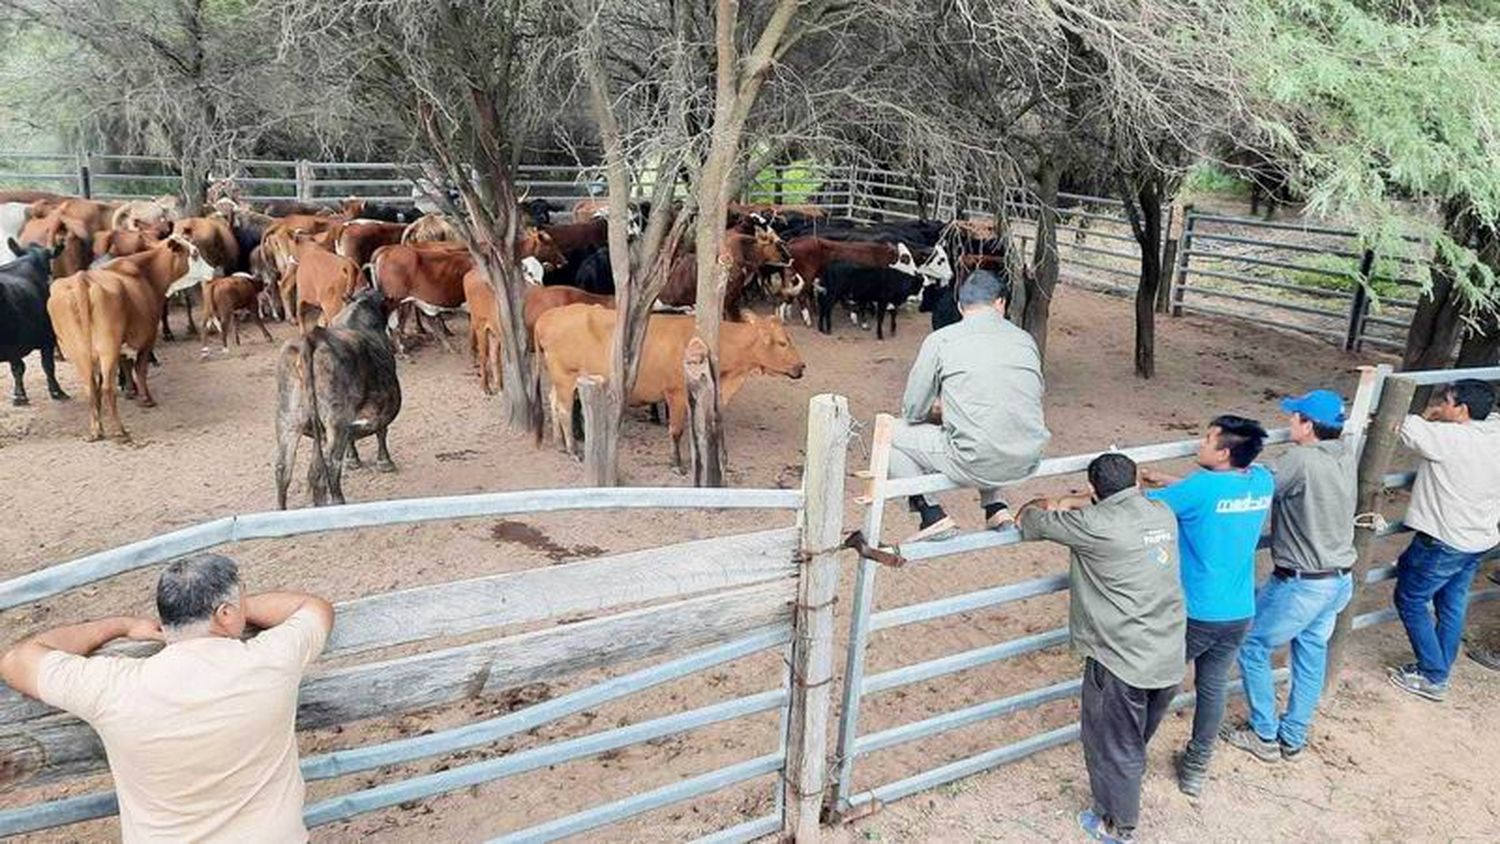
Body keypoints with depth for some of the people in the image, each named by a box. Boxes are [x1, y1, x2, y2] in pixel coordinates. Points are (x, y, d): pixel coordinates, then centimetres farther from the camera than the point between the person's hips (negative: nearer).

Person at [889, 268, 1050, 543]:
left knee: (893, 436, 15)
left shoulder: (940, 340, -2)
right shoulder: (1025, 339, 9)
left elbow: (913, 412, 1)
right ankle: (995, 506, 24)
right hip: (1027, 462, 5)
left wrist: (940, 411, 25)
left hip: (978, 465, -5)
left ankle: (933, 516, 5)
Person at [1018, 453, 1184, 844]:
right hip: (1169, 658, 7)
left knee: (1113, 746, 15)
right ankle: (1124, 794, 50)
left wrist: (1036, 509, 18)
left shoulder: (1095, 525, -18)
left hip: (1121, 661, -7)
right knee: (1136, 738, 28)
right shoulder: (1163, 514, 2)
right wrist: (1068, 503, 24)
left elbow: (1032, 522, -4)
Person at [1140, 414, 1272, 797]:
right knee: (1214, 688, 19)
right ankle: (1196, 769, 32)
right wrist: (1168, 481, 10)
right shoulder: (1263, 481, -4)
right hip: (1239, 614, 6)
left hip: (1195, 614, -6)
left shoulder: (1202, 487, -24)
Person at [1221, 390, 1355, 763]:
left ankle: (1265, 736, 20)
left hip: (1301, 584, -8)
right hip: (1341, 579, 8)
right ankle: (1293, 738, 32)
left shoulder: (1300, 461, -25)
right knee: (1311, 656, 18)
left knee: (1252, 649, 10)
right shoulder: (1348, 456, -1)